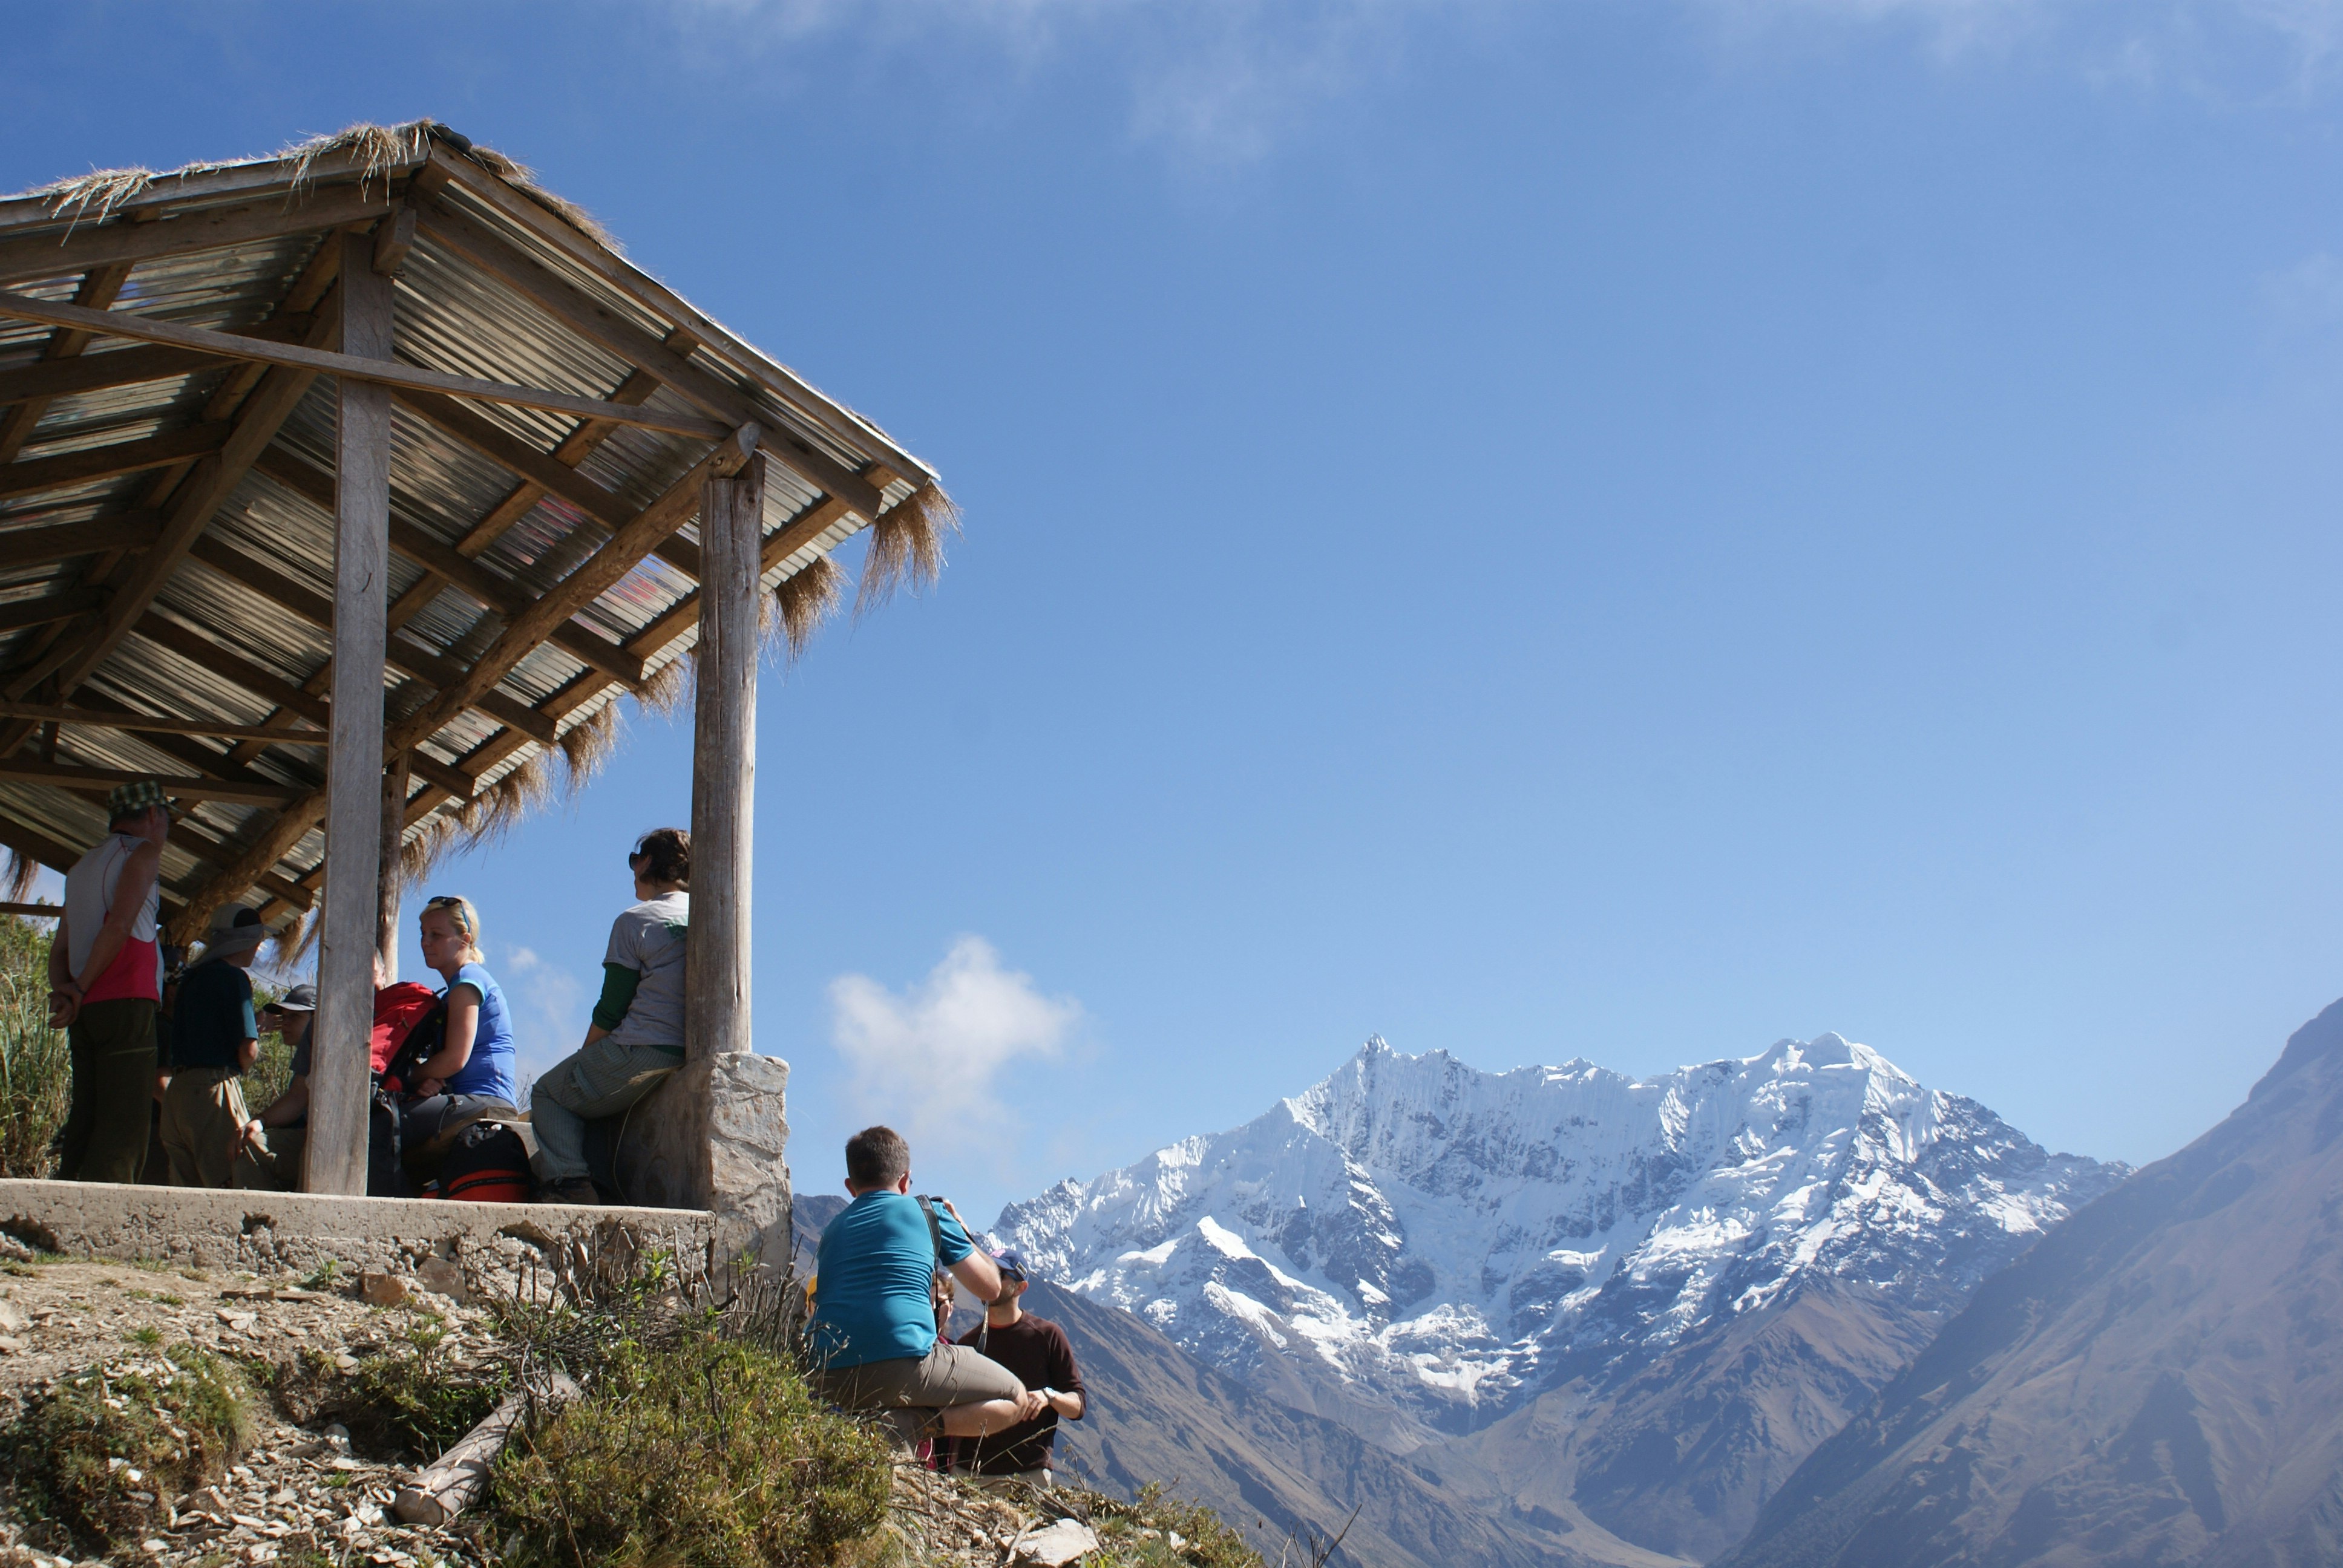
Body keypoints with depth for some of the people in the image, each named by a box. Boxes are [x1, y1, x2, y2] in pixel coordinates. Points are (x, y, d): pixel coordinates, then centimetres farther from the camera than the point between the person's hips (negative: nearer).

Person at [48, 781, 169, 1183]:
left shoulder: (82, 867, 25)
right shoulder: (143, 852, 1)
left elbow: (60, 949, 15)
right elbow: (119, 925, -13)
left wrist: (62, 992, 0)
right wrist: (81, 988, -6)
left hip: (85, 1013, 7)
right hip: (126, 1001, -7)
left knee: (85, 1121, 4)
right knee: (124, 1125, -12)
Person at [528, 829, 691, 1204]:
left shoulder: (634, 921, -6)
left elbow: (610, 1011, -7)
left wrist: (585, 1059, 10)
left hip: (639, 1054, -7)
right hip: (690, 1059, 7)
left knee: (548, 1093, 12)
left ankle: (568, 1181, -8)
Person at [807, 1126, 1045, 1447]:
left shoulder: (832, 1230, 23)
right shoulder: (927, 1213, 13)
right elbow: (990, 1288, 18)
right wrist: (962, 1231, 38)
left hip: (828, 1382, 5)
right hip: (905, 1362, -5)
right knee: (1016, 1400, 15)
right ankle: (914, 1424, -11)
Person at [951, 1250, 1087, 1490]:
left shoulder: (1047, 1335, 2)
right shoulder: (967, 1343, 11)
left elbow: (1078, 1406, -1)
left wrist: (1049, 1396, -21)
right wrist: (952, 1467, 0)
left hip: (1029, 1475, -3)